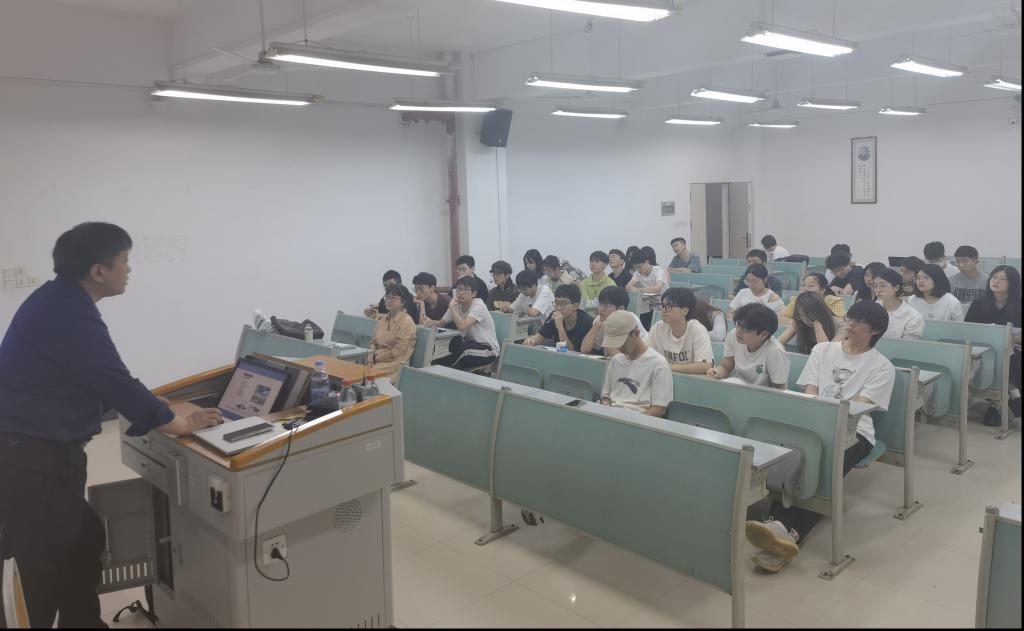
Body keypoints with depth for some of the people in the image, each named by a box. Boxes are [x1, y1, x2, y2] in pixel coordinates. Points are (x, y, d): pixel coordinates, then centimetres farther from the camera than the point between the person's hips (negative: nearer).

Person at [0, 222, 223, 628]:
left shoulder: (61, 300, 9)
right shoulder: (68, 315, -23)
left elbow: (102, 380, 14)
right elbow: (115, 382, -21)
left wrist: (164, 410, 13)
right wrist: (178, 423, -7)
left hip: (37, 449, 10)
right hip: (35, 458, -10)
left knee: (80, 544, 20)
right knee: (54, 565, 2)